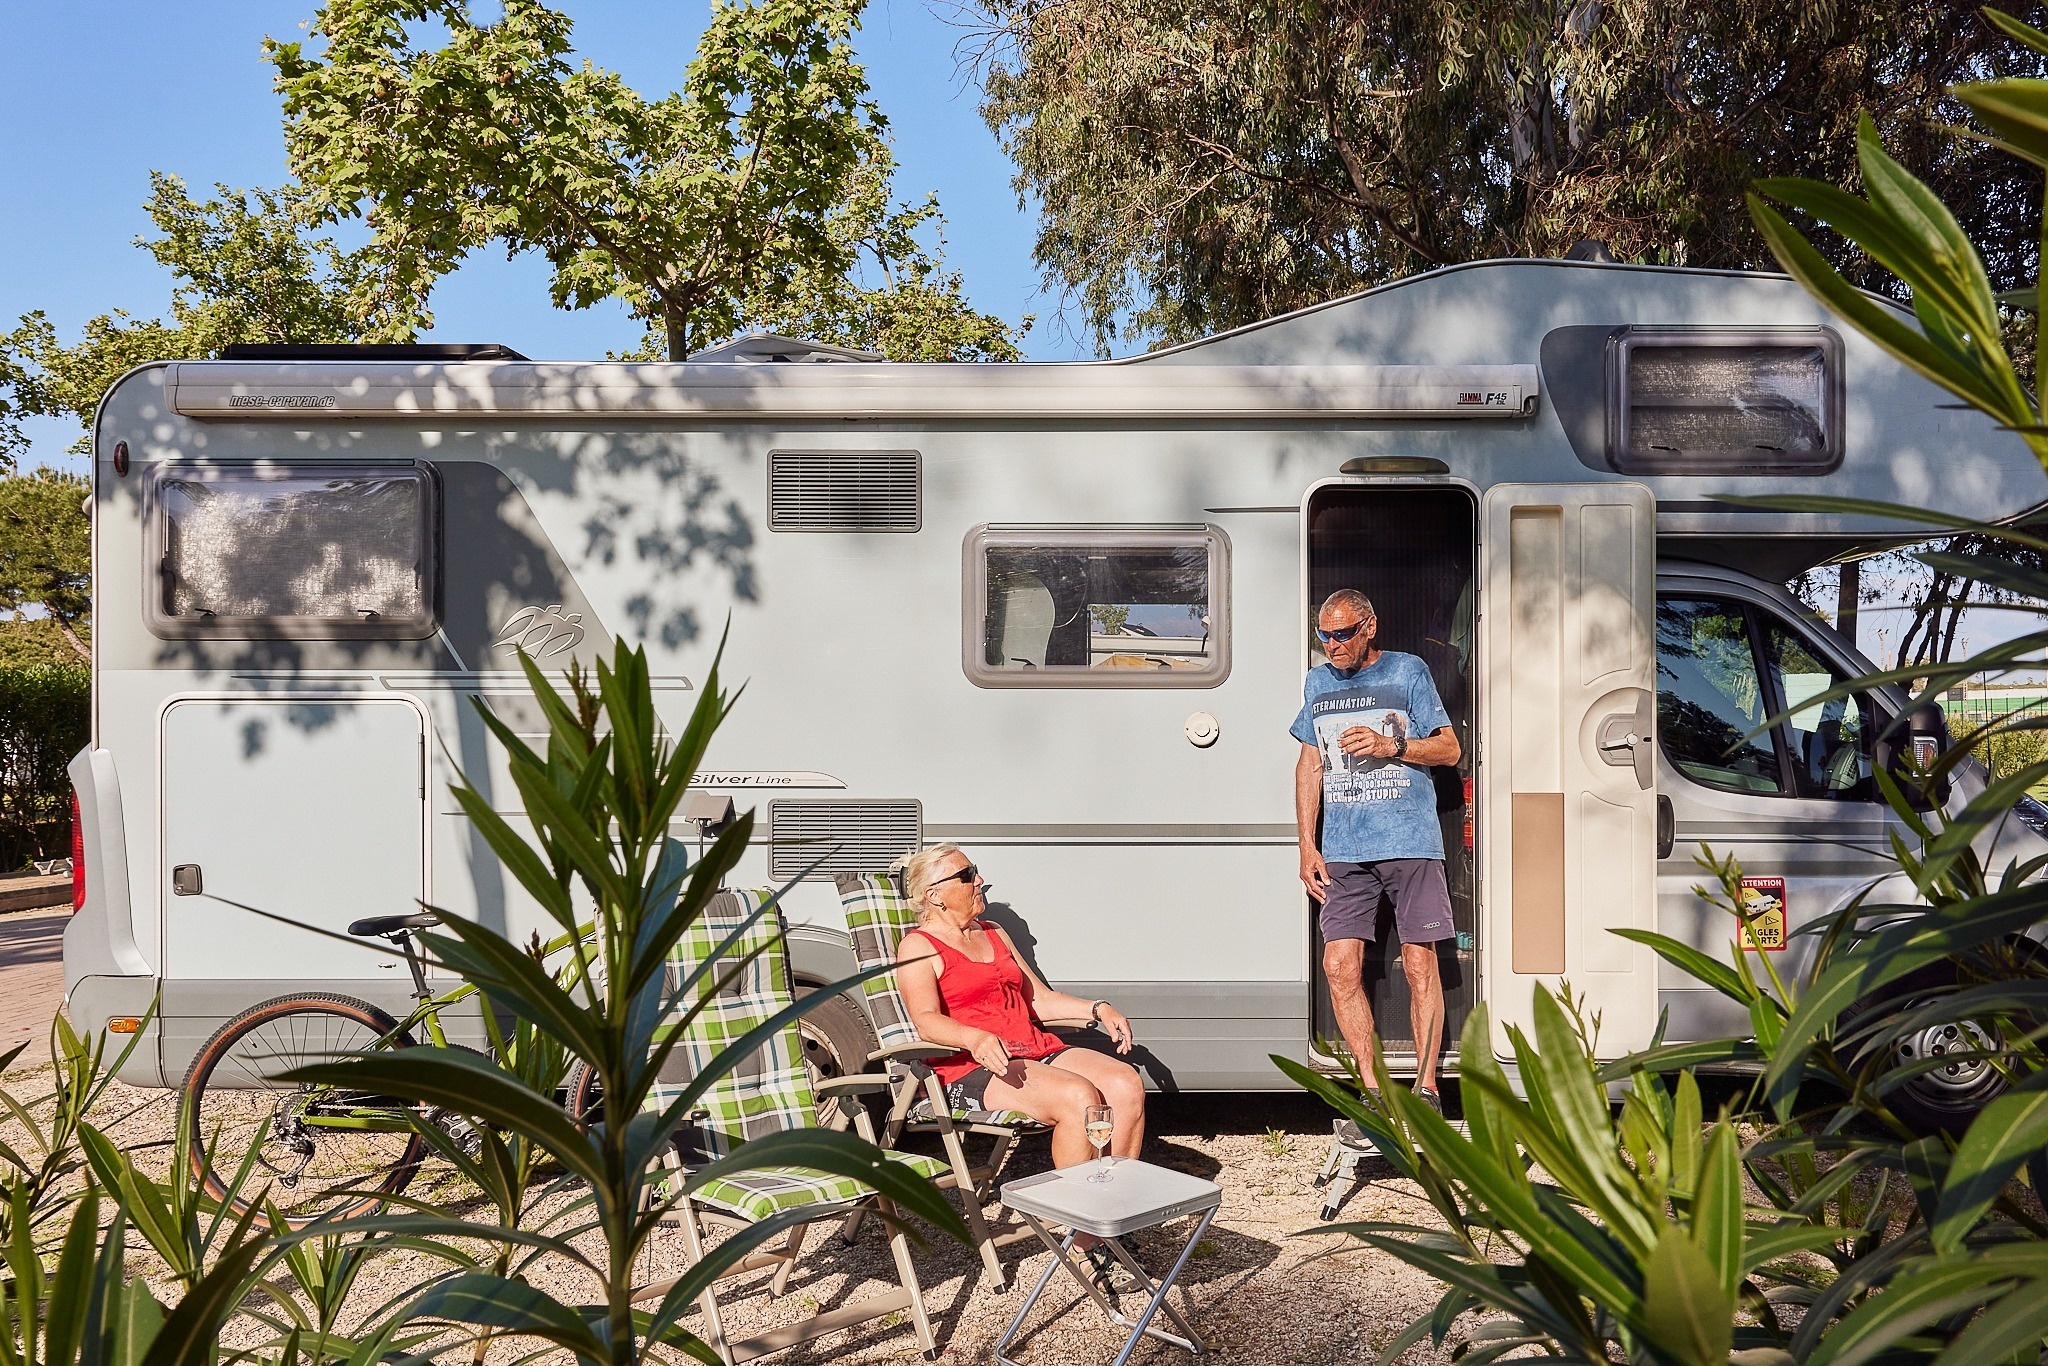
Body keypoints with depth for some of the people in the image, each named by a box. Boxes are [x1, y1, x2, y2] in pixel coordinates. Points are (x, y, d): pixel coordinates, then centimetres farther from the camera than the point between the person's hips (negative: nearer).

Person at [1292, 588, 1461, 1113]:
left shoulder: (1408, 672, 4)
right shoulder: (1316, 682, 15)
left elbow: (1449, 749, 4)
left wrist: (1389, 745, -14)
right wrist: (1307, 845, 10)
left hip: (1409, 842, -3)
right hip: (1343, 851, 4)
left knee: (1419, 965, -3)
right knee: (1339, 966, -4)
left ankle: (1426, 1087, 9)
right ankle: (1373, 1090, 7)